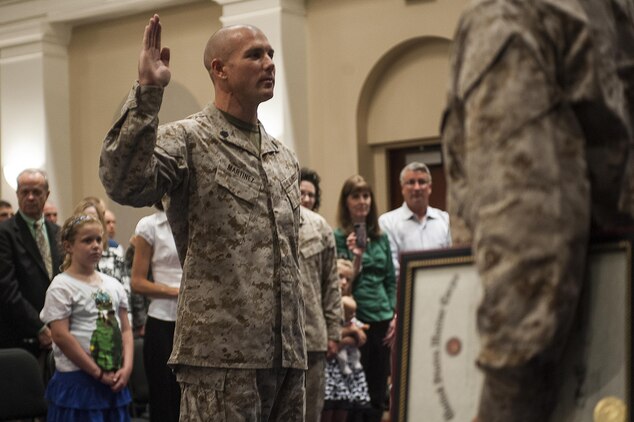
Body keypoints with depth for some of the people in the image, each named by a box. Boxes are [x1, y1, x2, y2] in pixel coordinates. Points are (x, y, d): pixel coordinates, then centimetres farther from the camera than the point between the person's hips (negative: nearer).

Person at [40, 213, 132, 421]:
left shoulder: (113, 285, 12)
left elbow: (126, 330, 12)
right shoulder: (62, 287, -6)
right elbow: (60, 336, -14)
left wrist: (126, 368, -5)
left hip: (114, 381, 6)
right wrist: (98, 373, -13)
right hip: (78, 381, -6)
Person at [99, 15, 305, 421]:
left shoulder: (285, 158, 18)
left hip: (289, 355, 7)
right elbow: (124, 184, -23)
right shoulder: (186, 140, -3)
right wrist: (148, 92, -25)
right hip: (221, 354, -7)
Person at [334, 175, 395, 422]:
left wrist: (395, 315, 7)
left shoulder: (381, 237, 11)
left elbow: (391, 280, 15)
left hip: (382, 319, 5)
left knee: (379, 392, 9)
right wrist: (356, 257, -20)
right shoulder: (338, 238, -4)